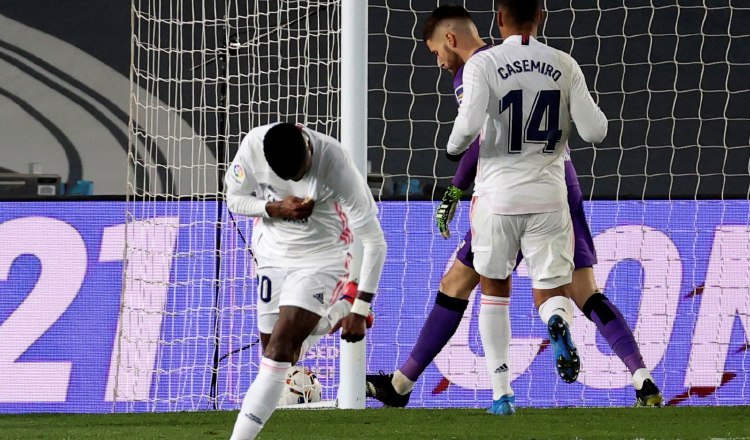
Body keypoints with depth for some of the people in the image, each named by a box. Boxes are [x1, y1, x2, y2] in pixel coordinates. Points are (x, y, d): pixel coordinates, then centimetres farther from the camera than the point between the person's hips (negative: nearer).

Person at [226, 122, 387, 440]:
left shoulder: (335, 166, -30)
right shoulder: (253, 146, -22)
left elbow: (374, 241, -22)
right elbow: (235, 199, -3)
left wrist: (360, 311, -21)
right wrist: (275, 208, -25)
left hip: (320, 258, -5)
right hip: (272, 252, 5)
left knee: (278, 351, -18)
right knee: (272, 349, 9)